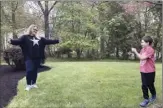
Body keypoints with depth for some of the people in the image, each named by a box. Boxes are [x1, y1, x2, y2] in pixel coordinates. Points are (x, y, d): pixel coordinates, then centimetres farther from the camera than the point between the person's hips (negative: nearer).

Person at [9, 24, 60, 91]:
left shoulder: (39, 39, 15)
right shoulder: (25, 37, -1)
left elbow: (48, 41, 17)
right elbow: (18, 41, -16)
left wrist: (57, 41, 16)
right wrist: (12, 41, -37)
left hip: (37, 57, 5)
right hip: (29, 58, -5)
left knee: (35, 71, 11)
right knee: (29, 70, -9)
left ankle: (33, 84, 25)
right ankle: (28, 85, 7)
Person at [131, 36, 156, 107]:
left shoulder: (150, 50, -19)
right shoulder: (143, 49, 7)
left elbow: (142, 58, -26)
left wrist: (135, 51, -21)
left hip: (150, 72, -7)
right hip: (143, 71, 7)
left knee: (150, 85, 11)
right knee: (144, 86, 8)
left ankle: (154, 96, 38)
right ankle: (146, 99, 19)